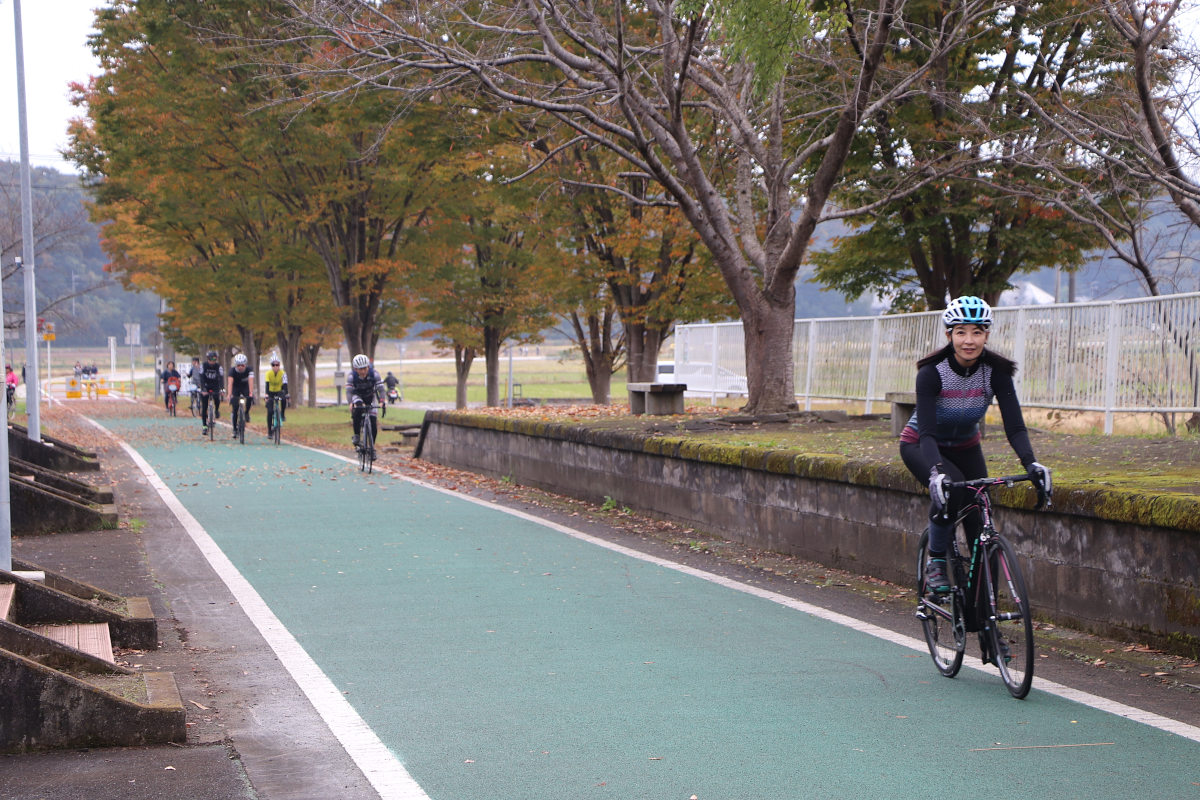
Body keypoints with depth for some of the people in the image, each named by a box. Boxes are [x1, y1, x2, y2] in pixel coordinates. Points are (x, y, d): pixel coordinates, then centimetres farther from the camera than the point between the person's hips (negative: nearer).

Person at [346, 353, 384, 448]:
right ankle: (356, 435, -24)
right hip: (357, 395, -1)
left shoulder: (374, 374, -26)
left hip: (370, 396, 1)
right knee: (357, 410, -36)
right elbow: (349, 391, -31)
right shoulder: (351, 375, -27)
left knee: (373, 425, -8)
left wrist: (382, 401, -47)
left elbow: (380, 388, -30)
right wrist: (351, 403, -49)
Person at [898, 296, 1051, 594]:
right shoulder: (931, 372, -29)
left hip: (965, 447, 4)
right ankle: (935, 564, -15)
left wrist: (1031, 464, -43)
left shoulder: (996, 371, -20)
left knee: (980, 523, -9)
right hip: (920, 447, -4)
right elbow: (927, 432, -37)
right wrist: (937, 472, -55)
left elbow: (1015, 425, -25)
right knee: (950, 486, -34)